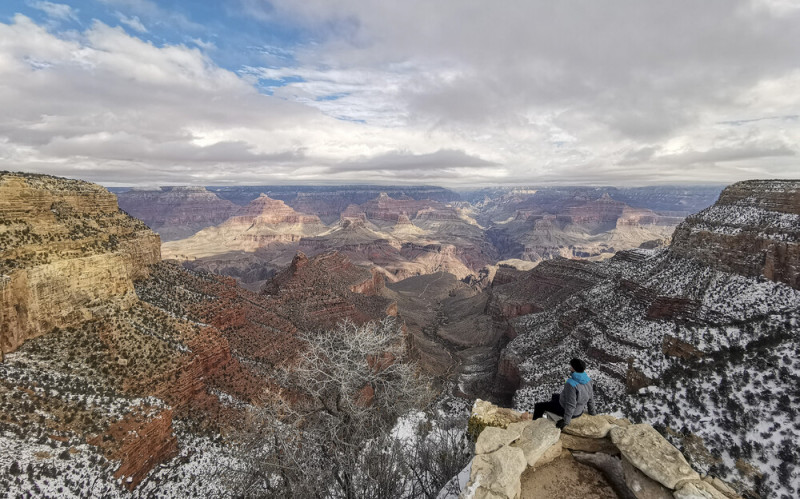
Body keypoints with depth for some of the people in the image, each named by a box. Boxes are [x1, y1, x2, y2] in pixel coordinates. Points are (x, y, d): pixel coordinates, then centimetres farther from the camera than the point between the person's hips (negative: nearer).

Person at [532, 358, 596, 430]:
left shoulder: (571, 384, -35)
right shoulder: (589, 380, -11)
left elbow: (570, 405, -30)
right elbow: (591, 399, 1)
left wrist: (566, 421, -19)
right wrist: (592, 413, 19)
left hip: (564, 409, -8)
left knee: (539, 406, 8)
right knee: (554, 396, 34)